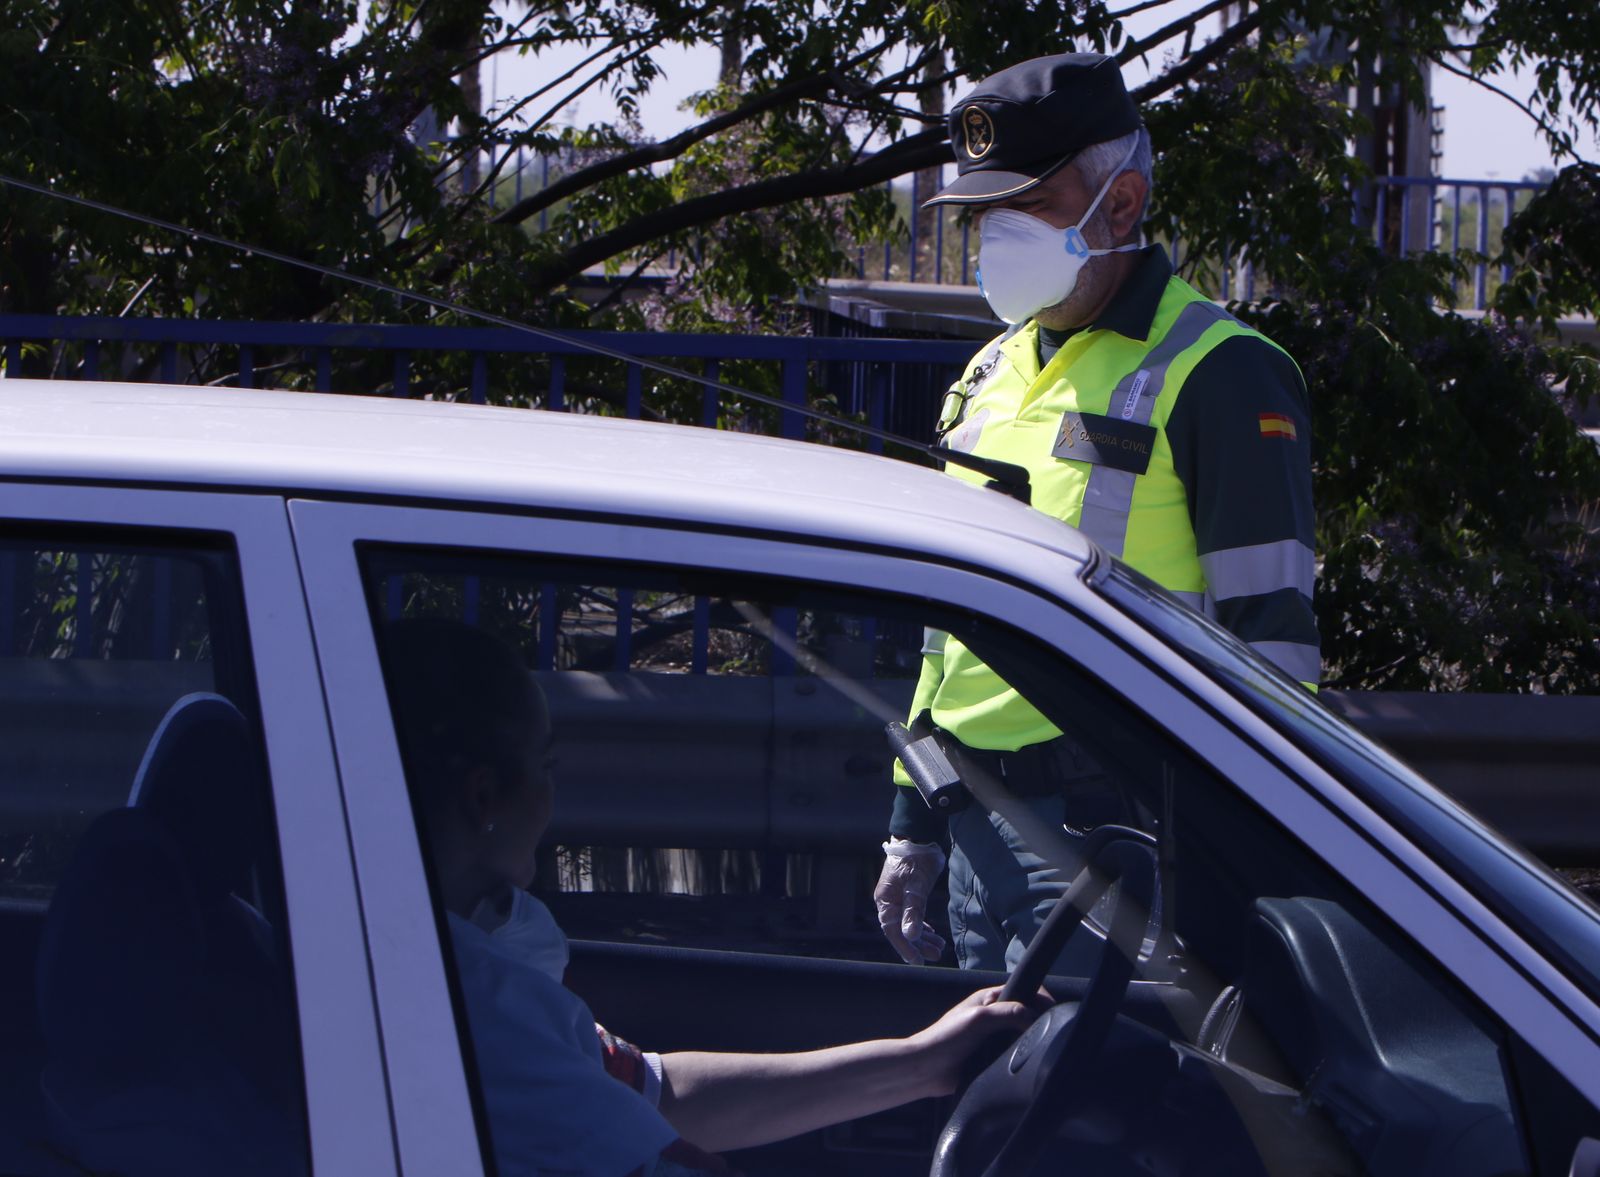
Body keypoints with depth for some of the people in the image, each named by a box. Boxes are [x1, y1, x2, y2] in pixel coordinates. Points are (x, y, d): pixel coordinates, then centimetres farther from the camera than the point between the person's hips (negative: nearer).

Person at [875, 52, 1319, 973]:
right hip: (982, 824, 8)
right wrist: (914, 825, 21)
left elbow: (1269, 638, -11)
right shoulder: (996, 373, 18)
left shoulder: (1216, 375, -8)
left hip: (1110, 828, -8)